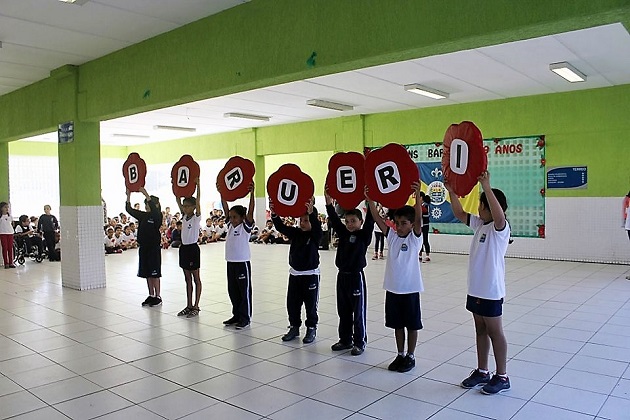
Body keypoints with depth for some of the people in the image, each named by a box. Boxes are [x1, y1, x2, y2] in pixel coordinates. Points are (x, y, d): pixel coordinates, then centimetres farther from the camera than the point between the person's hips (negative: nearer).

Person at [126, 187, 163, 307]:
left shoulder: (157, 216, -9)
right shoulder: (143, 216, 10)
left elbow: (154, 209, -31)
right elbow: (129, 209, 9)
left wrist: (145, 194, -33)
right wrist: (128, 195, -2)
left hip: (153, 248, -7)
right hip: (143, 247, 7)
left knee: (154, 273, -2)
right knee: (147, 273, 12)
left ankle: (158, 297, 7)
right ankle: (151, 295, 21)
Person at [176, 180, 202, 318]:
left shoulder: (197, 217, -10)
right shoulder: (184, 216, 8)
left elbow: (198, 201, -21)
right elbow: (178, 201, 6)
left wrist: (197, 184, -25)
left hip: (193, 248, -7)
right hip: (183, 248, 7)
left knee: (196, 279, 2)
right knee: (187, 279, 13)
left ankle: (196, 307, 8)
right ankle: (189, 306, 20)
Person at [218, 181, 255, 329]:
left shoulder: (246, 226, -8)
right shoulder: (230, 225, 9)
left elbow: (250, 211, -20)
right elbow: (226, 208, 9)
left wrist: (251, 193, -29)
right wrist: (221, 193, 2)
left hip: (242, 263, -7)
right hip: (230, 262, 7)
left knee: (244, 291, 2)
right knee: (232, 291, 14)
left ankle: (245, 318, 11)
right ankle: (236, 315, 27)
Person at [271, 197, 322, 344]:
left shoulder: (315, 235, -10)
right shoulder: (295, 232, 3)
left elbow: (317, 227, -32)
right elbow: (281, 227, -10)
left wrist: (311, 212, -50)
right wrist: (274, 213, -28)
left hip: (311, 274, -5)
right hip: (295, 273, 5)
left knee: (310, 303, 5)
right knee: (292, 302, 10)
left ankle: (311, 329, 19)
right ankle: (294, 327, 25)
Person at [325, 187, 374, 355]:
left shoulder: (364, 235, -6)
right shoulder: (343, 234, 7)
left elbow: (369, 222, -20)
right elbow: (334, 220, 1)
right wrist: (329, 203, -10)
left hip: (356, 277, -6)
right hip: (342, 276, 6)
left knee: (358, 312, 4)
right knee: (343, 311, 14)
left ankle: (360, 342, 15)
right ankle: (345, 339, 27)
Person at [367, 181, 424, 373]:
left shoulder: (415, 238, -7)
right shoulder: (392, 236, 3)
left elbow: (419, 218, -23)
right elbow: (377, 218, -4)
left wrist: (417, 195, -35)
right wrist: (370, 199, -16)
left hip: (410, 289, -4)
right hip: (392, 288, 4)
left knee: (412, 324, 9)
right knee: (397, 324, 15)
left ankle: (410, 357, 22)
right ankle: (400, 355, 29)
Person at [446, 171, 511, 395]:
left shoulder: (500, 227, -16)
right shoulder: (479, 224, 8)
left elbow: (498, 215, -38)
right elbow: (460, 213, 13)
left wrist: (486, 186, -41)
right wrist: (451, 191, 2)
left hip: (491, 290, -8)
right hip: (475, 289, 8)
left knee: (495, 332, 4)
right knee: (480, 330, 16)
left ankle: (502, 376, 18)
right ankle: (482, 372, 28)